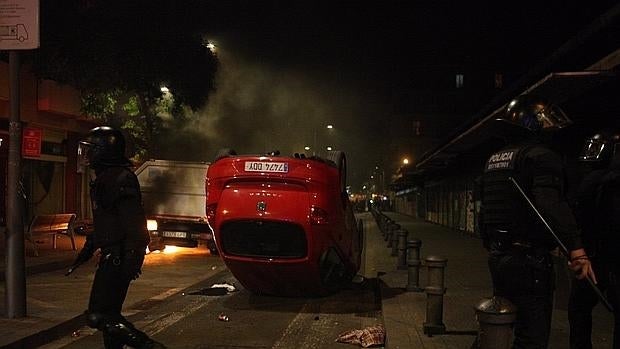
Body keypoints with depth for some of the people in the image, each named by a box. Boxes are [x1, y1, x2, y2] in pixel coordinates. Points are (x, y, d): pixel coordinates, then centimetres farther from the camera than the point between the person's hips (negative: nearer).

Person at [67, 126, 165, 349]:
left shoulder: (121, 179, -15)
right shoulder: (104, 179, 18)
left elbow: (134, 220, -23)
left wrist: (132, 257, -29)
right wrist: (86, 251, 31)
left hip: (118, 258, -10)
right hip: (111, 256, 10)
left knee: (99, 317, -13)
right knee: (108, 314, 16)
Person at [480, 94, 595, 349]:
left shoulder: (493, 161, 15)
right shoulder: (541, 156, -13)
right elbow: (552, 206, -29)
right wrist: (576, 249, -34)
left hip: (497, 258, 9)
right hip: (529, 260, -9)